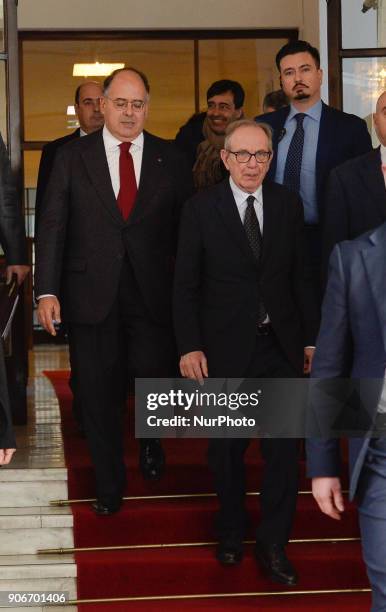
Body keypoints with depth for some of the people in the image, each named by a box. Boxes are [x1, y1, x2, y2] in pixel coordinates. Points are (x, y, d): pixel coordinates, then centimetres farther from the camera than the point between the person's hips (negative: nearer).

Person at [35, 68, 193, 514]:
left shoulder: (170, 160, 5)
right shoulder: (72, 157, 2)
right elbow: (52, 226, -1)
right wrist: (47, 291, -9)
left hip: (153, 293, 0)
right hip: (91, 291, 0)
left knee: (156, 376, 1)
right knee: (98, 390, 6)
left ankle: (150, 442, 36)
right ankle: (108, 483, 24)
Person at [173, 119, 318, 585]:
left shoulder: (288, 204, 3)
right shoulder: (200, 209, -5)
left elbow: (299, 277, 7)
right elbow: (186, 284, -4)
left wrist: (310, 337, 5)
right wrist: (189, 346, -11)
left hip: (280, 344, 2)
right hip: (225, 348, -2)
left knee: (284, 448, -1)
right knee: (226, 449, 12)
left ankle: (273, 543, 11)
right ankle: (231, 533, 31)